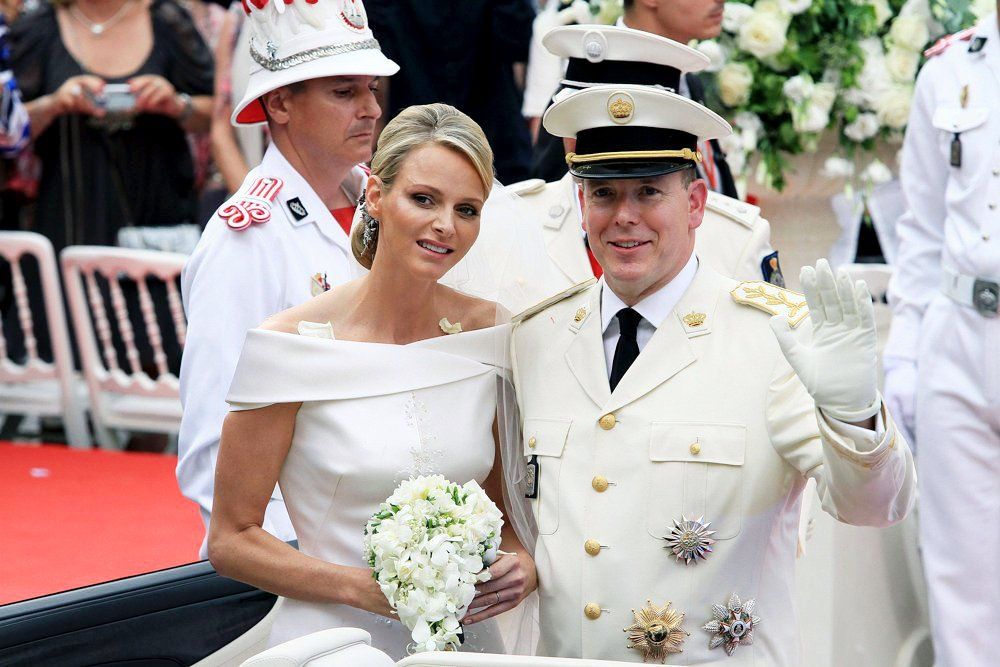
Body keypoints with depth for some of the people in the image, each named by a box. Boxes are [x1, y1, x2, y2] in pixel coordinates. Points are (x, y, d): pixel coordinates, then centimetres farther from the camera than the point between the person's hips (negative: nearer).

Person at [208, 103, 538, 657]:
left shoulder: (489, 332, -1)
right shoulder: (293, 344, -13)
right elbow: (231, 540, -8)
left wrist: (521, 561, -9)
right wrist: (361, 587, -20)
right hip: (334, 642, -4)